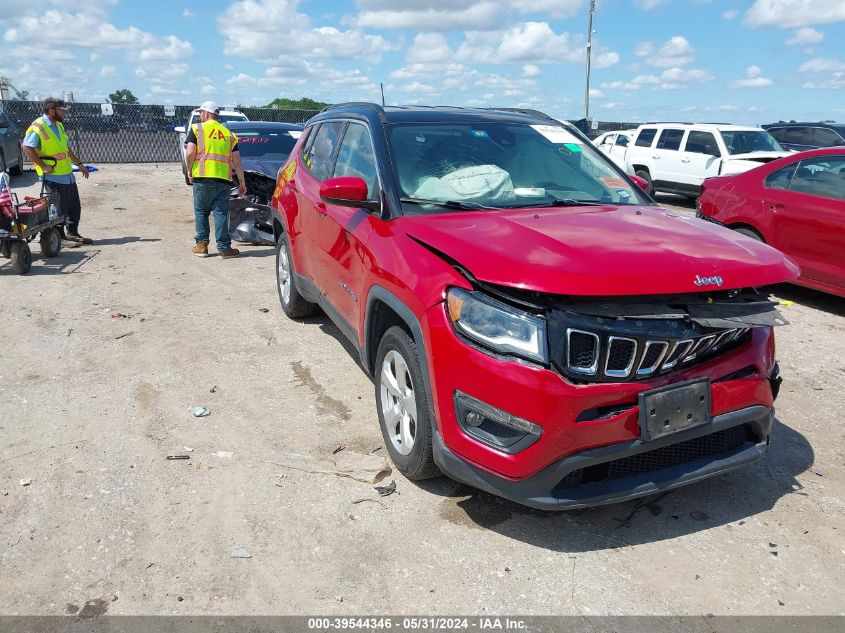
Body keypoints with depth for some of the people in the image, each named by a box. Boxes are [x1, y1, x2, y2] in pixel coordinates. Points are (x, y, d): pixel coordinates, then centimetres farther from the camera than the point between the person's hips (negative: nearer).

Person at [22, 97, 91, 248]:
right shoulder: (38, 127, -13)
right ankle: (60, 237, 8)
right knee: (59, 208, -2)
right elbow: (27, 147, -19)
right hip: (53, 176, -8)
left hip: (68, 175, 9)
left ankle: (72, 233, 26)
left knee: (74, 207, 13)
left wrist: (79, 164, 22)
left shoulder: (58, 125, 14)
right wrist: (43, 166, -20)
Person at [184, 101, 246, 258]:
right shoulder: (228, 133, 15)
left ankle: (201, 244, 11)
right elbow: (237, 161, 11)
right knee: (221, 213, 5)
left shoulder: (197, 129, 4)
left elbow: (190, 152, -9)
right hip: (224, 180, 2)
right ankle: (224, 248, 2)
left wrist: (189, 170, 6)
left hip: (203, 178, -2)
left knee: (201, 211, 13)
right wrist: (242, 183, 16)